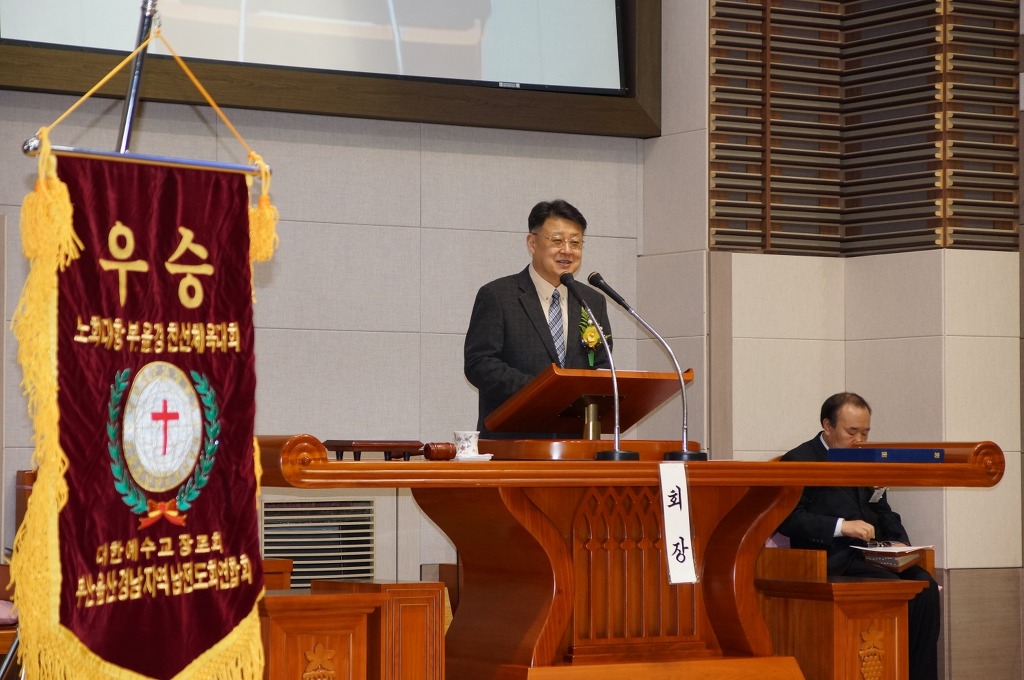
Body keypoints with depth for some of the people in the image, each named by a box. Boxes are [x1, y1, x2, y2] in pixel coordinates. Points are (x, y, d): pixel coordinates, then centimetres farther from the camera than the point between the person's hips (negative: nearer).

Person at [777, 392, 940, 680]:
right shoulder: (800, 461, 0)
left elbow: (884, 515, 23)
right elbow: (788, 519, -11)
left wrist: (899, 543, 2)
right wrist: (841, 526, -21)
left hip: (871, 555, 7)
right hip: (831, 559, -7)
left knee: (924, 585, -20)